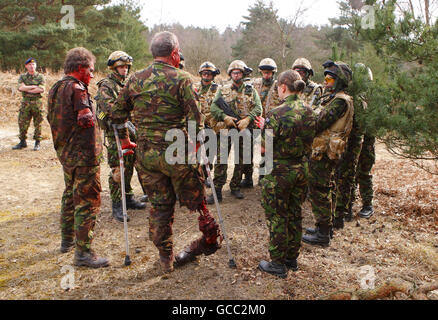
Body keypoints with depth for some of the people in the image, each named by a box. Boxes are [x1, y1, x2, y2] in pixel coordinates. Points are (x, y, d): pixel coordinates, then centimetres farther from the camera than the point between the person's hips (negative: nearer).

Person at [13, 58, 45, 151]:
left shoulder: (40, 77, 3)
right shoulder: (22, 76, 10)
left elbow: (41, 89, -12)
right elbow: (20, 87, -8)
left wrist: (27, 89, -10)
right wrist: (34, 87, -10)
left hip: (37, 102, -2)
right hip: (25, 102, 2)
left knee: (38, 124, 1)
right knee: (22, 123, 3)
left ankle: (37, 142, 10)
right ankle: (22, 142, 15)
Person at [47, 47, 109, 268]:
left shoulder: (55, 89, 12)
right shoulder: (76, 89, -16)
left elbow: (51, 118, 16)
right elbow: (86, 120, -24)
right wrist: (91, 114, -3)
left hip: (65, 153, 10)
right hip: (84, 154, -10)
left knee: (70, 196, 22)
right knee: (88, 200, -6)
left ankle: (67, 240, 35)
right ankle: (83, 252, -5)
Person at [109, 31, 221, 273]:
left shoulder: (135, 79, 6)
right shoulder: (181, 78, -8)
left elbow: (117, 113, 11)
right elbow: (194, 117, -14)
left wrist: (125, 140, 22)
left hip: (145, 153, 4)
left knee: (159, 205, 14)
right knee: (194, 199, 14)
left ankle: (165, 257, 24)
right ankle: (211, 238, 33)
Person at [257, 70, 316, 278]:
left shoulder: (277, 114, -20)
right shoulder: (309, 112, 1)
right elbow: (308, 144, 11)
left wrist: (263, 128, 0)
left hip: (279, 171, -7)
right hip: (301, 168, 7)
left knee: (277, 217, 7)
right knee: (295, 214, 18)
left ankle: (278, 264, 17)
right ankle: (292, 258, 32)